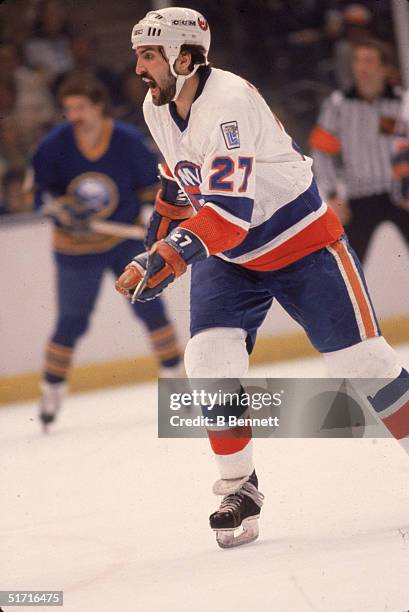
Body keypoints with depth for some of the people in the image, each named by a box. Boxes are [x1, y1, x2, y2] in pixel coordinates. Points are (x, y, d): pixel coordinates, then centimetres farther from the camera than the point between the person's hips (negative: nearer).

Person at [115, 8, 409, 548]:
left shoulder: (232, 102, -30)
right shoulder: (157, 109, -4)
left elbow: (231, 208, -39)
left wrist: (169, 257, -47)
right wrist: (159, 237, 18)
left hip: (301, 240, -6)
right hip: (226, 256, 6)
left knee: (359, 357, -5)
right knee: (210, 360, -13)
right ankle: (239, 488, -3)